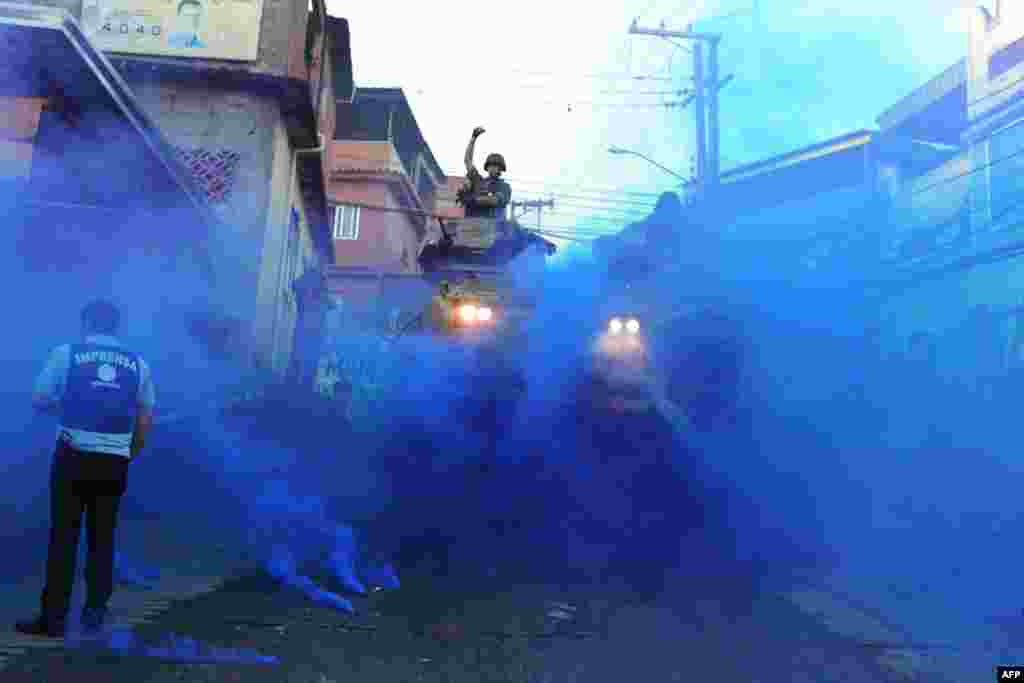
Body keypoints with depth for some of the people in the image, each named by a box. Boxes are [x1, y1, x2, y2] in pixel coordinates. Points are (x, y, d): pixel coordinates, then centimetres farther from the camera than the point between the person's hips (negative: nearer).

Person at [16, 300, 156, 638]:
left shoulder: (66, 352, 0)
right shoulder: (138, 363, 6)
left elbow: (39, 400, 1)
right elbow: (145, 419, 8)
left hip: (73, 456, -2)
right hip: (114, 462, 2)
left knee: (63, 537, 5)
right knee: (102, 539, 12)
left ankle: (53, 619, 9)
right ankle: (94, 615, 18)